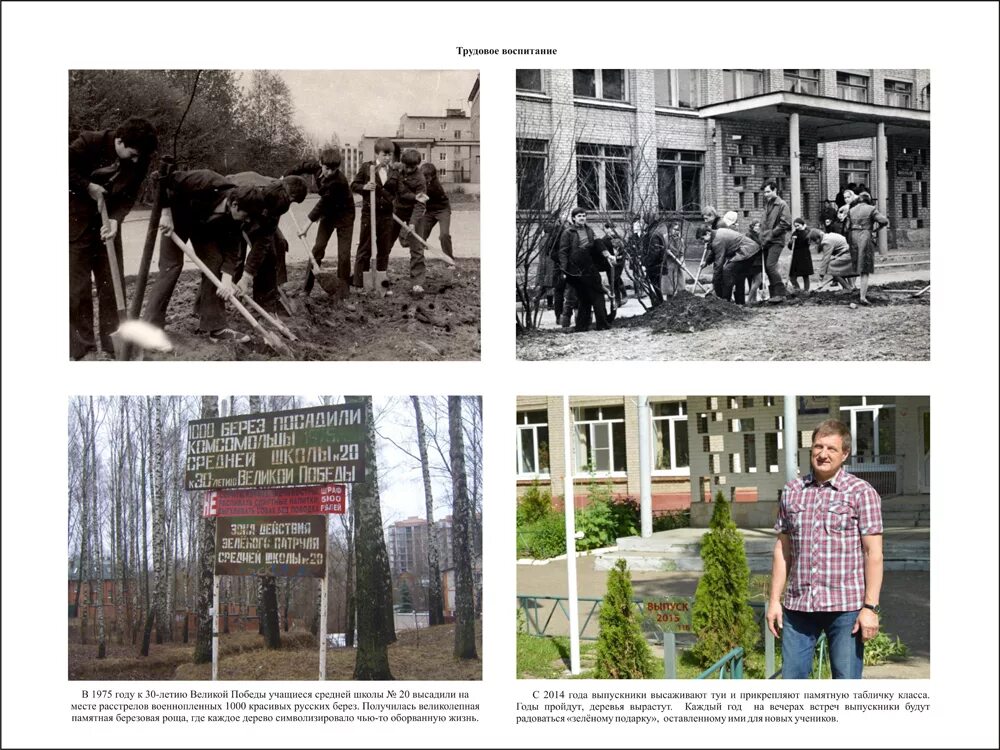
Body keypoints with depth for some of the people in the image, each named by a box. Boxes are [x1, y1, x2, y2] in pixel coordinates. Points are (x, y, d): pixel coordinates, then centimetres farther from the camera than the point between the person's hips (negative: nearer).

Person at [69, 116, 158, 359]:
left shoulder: (140, 161, -11)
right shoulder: (90, 142, -23)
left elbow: (129, 196, -6)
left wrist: (115, 220, -21)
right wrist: (89, 187, -22)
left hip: (107, 222, 4)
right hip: (77, 222, -4)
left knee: (112, 282, 4)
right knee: (78, 285, -4)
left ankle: (110, 340, 13)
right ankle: (81, 346, 3)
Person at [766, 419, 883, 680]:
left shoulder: (861, 493, -1)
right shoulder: (792, 492, 10)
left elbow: (873, 553, -5)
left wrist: (871, 607, -11)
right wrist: (774, 600, 9)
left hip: (845, 607, -3)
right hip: (797, 606, 4)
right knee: (791, 678, 4)